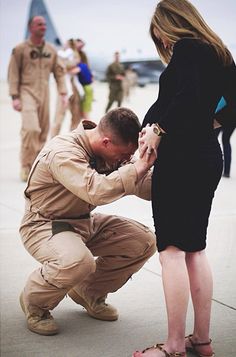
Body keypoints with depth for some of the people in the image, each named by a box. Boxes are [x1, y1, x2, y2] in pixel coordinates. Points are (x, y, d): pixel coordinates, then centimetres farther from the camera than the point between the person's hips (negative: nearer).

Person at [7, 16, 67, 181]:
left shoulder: (51, 50, 10)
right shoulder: (20, 49, -3)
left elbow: (59, 72, 13)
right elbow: (13, 74, -4)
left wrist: (63, 93, 4)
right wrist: (15, 97, -10)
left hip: (44, 93, 5)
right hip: (27, 92, -5)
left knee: (43, 132, 5)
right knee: (31, 128, -20)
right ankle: (26, 167, -8)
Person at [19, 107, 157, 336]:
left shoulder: (112, 151, -4)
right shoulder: (63, 152, -30)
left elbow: (145, 189, -5)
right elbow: (97, 191, -45)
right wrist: (141, 165, -41)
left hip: (85, 223, 8)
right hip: (44, 225, -8)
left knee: (144, 242, -5)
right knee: (78, 261, -39)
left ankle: (89, 292, 14)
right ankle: (34, 302, -6)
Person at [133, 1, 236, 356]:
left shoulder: (186, 48, -8)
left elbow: (187, 96, -23)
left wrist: (157, 129, -15)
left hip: (181, 156, -9)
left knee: (172, 249, -6)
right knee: (195, 249, 13)